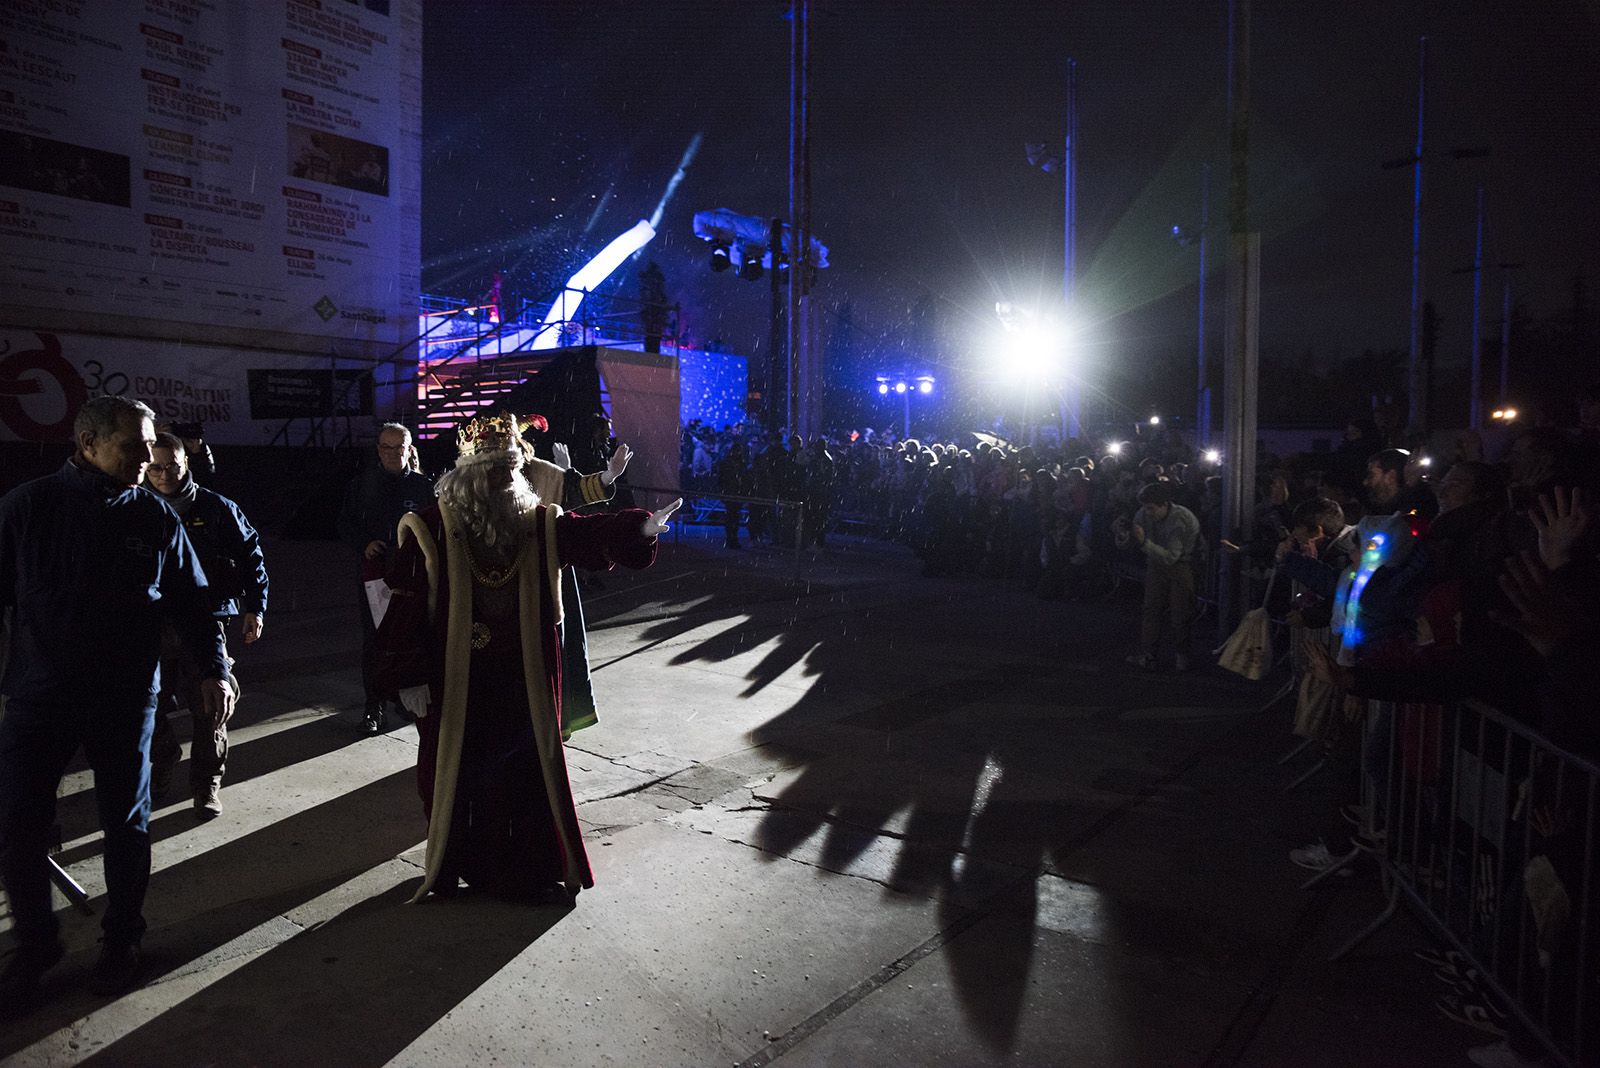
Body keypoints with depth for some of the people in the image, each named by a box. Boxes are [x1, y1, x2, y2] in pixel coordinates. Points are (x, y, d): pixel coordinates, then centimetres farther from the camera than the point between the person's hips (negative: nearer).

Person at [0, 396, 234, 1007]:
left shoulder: (156, 518, -1)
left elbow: (191, 602, 5)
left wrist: (214, 670, 1)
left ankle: (121, 940, 30)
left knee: (127, 823, 11)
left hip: (125, 698, 1)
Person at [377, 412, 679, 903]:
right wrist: (410, 677, -10)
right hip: (454, 683, -2)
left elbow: (590, 534, -10)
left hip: (524, 679, 2)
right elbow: (406, 606, -9)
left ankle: (540, 872, 26)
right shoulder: (429, 530, -9)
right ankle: (450, 866, 34)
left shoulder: (539, 523, 0)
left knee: (533, 771, 9)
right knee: (453, 773, 11)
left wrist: (640, 527, -28)